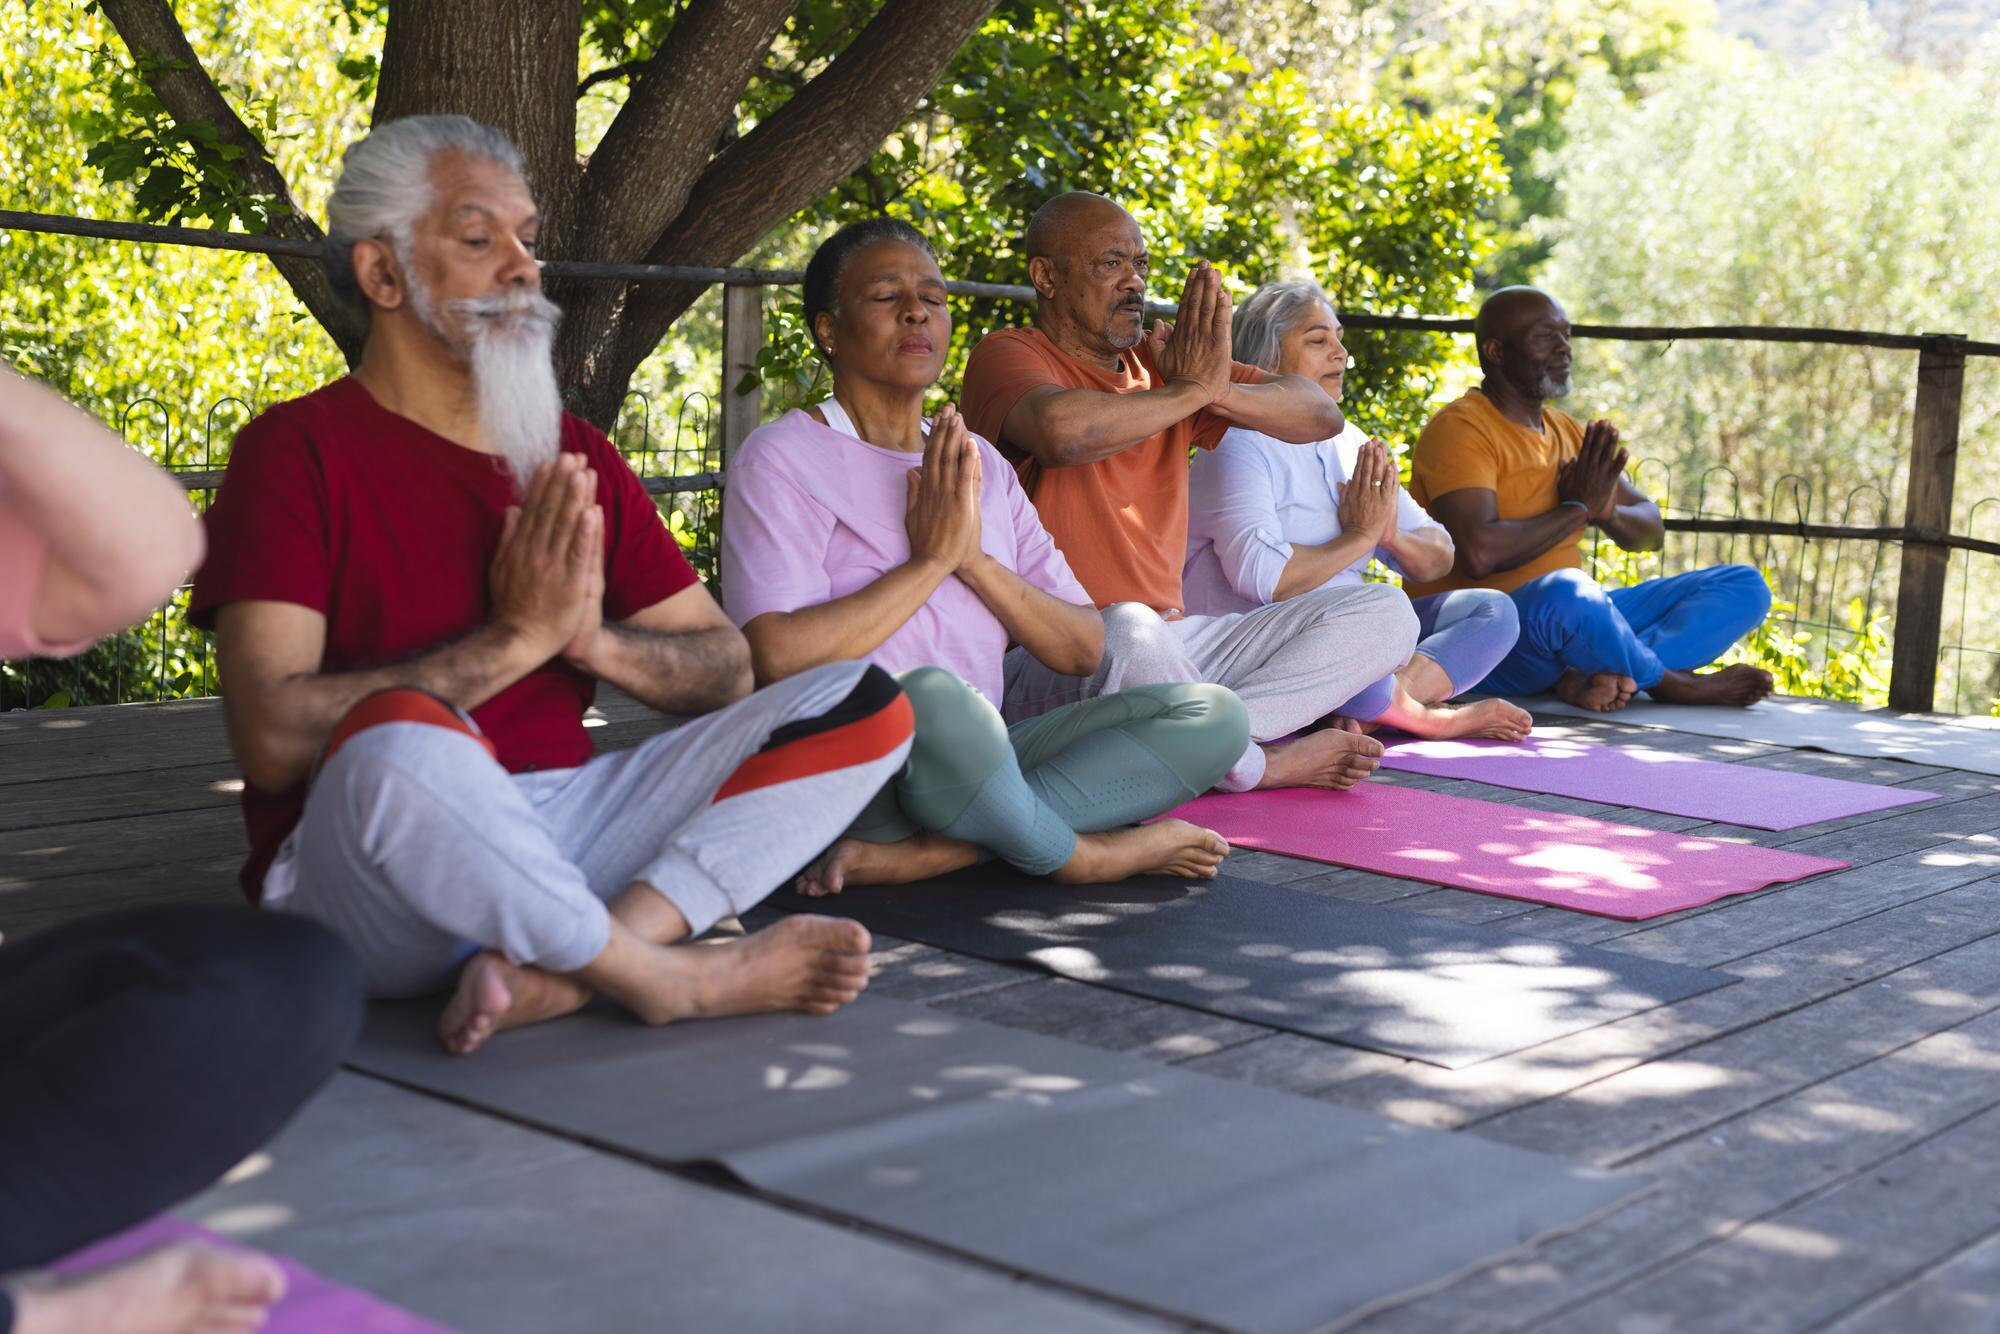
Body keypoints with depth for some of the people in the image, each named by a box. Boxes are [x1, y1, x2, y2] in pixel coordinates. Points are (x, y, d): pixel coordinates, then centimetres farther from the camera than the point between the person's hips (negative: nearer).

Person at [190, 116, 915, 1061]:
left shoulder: (575, 457, 15)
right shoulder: (298, 451, -3)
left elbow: (726, 672, 12)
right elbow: (271, 736, -16)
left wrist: (594, 639, -9)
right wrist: (515, 639, -16)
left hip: (555, 837, 6)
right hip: (362, 871, -6)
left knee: (865, 703, -8)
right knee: (399, 745, -41)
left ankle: (557, 973, -26)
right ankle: (666, 975, -15)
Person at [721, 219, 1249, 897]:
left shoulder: (983, 467, 18)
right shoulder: (783, 456, -1)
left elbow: (1083, 650, 10)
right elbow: (779, 660, -17)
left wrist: (976, 560, -7)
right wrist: (931, 559, -11)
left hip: (976, 767, 7)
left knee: (1214, 716, -10)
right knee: (929, 697, -41)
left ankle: (918, 853, -21)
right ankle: (1078, 855, -10)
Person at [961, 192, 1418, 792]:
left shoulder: (1159, 363, 16)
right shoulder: (1007, 355, -3)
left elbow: (1321, 415, 9)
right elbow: (1063, 430, -28)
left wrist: (1218, 392, -11)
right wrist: (1193, 390, -13)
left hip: (1171, 638, 7)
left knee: (1386, 613, 0)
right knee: (1130, 632, -41)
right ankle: (1252, 764, -12)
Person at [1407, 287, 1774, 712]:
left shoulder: (1568, 432, 18)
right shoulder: (1460, 429, -9)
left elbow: (1652, 530, 19)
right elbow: (1478, 554, -25)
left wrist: (1608, 513, -6)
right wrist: (1577, 509, -11)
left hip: (1574, 615, 9)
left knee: (1744, 586, 0)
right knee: (1566, 593, -42)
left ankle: (1591, 675, -25)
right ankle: (1675, 684, -11)